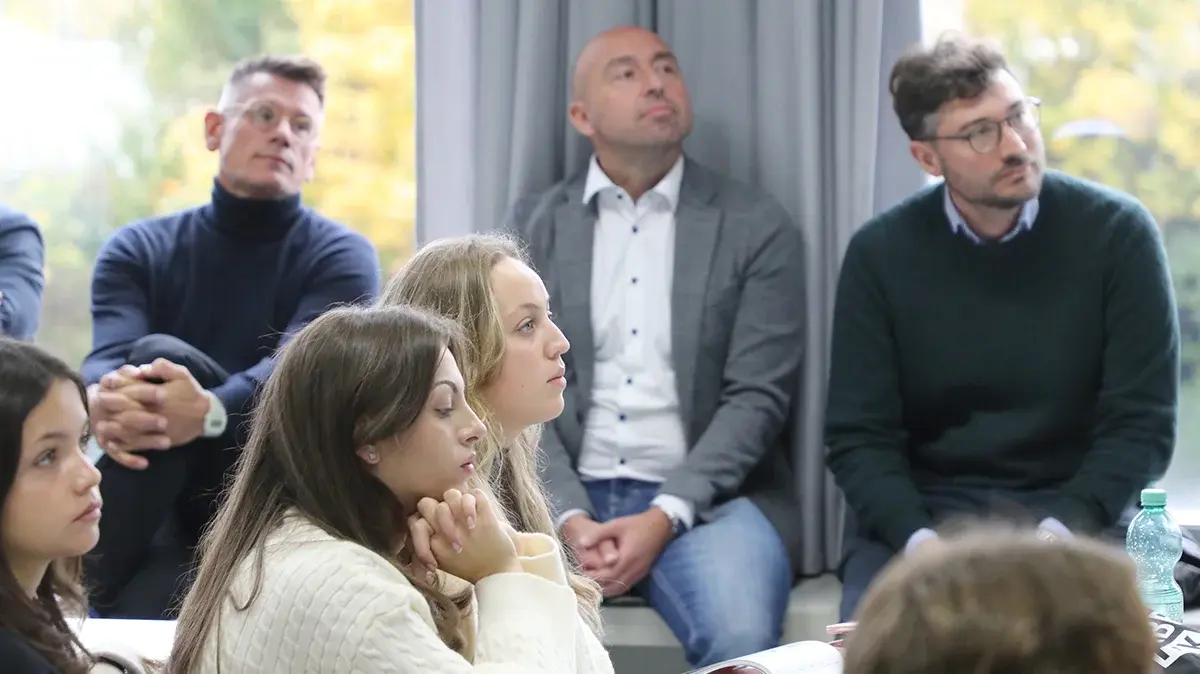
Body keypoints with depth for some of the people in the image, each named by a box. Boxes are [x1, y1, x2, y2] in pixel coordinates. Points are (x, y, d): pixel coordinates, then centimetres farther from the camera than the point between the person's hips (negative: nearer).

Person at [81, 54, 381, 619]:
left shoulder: (341, 257, 1)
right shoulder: (138, 251, 9)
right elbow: (110, 357, -10)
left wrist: (209, 412, -42)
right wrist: (104, 399, -37)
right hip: (164, 505, 2)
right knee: (156, 359, -27)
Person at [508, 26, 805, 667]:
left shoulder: (757, 226, 5)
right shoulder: (532, 226, 10)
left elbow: (756, 397, -2)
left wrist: (665, 516, -15)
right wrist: (567, 517, -13)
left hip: (705, 495, -1)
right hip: (566, 498, 1)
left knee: (741, 639, -31)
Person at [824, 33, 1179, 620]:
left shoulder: (1116, 232, -5)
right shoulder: (879, 253, -1)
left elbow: (1141, 422, -7)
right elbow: (860, 434, -2)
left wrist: (1063, 530, -23)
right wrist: (917, 539, -21)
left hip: (1076, 508, -1)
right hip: (921, 509, 1)